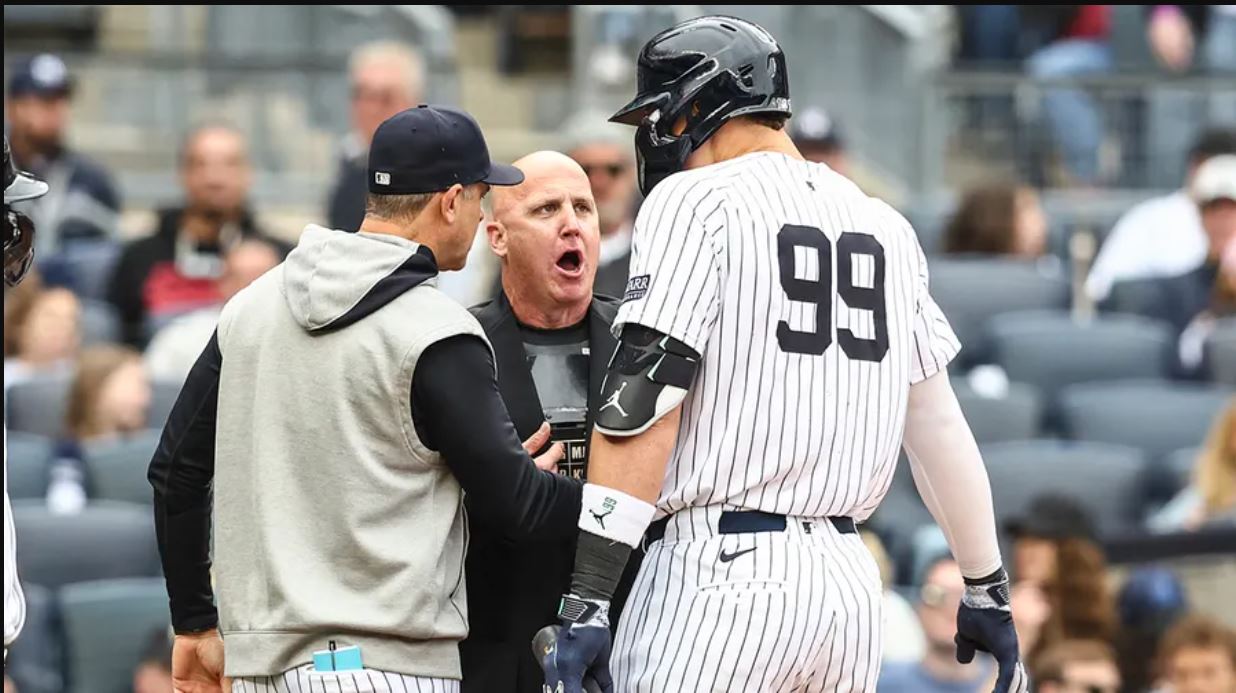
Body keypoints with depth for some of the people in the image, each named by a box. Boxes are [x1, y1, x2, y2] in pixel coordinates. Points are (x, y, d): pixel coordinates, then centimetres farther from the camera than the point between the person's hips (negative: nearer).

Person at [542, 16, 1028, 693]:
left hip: (722, 581, -7)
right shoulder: (883, 226, 16)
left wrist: (586, 600, -17)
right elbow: (939, 423, 20)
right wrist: (988, 591, 28)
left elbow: (640, 406, -12)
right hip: (849, 580, 7)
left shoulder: (694, 201, -3)